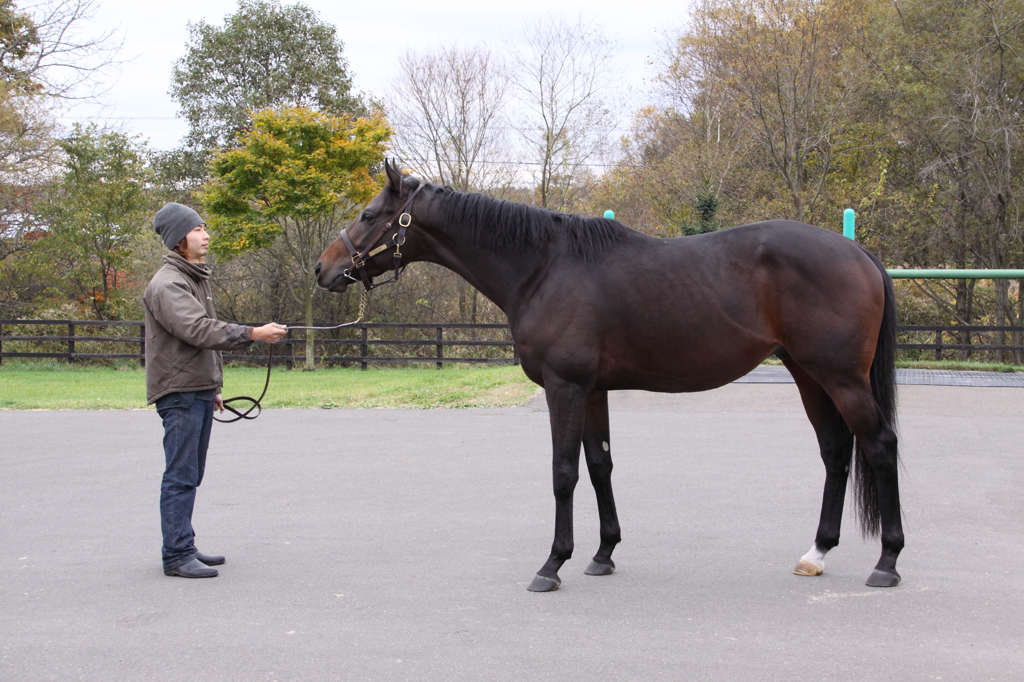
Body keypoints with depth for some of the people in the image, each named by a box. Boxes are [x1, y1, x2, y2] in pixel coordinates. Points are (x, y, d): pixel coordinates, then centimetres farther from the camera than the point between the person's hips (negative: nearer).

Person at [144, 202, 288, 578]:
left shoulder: (196, 278, 19)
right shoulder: (167, 285, -14)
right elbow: (198, 330, -27)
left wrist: (213, 388, 25)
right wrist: (253, 334, -31)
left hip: (199, 391, 10)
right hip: (179, 392, -10)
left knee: (190, 476, 13)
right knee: (180, 476, -7)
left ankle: (183, 548, 20)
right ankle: (177, 554, -4)